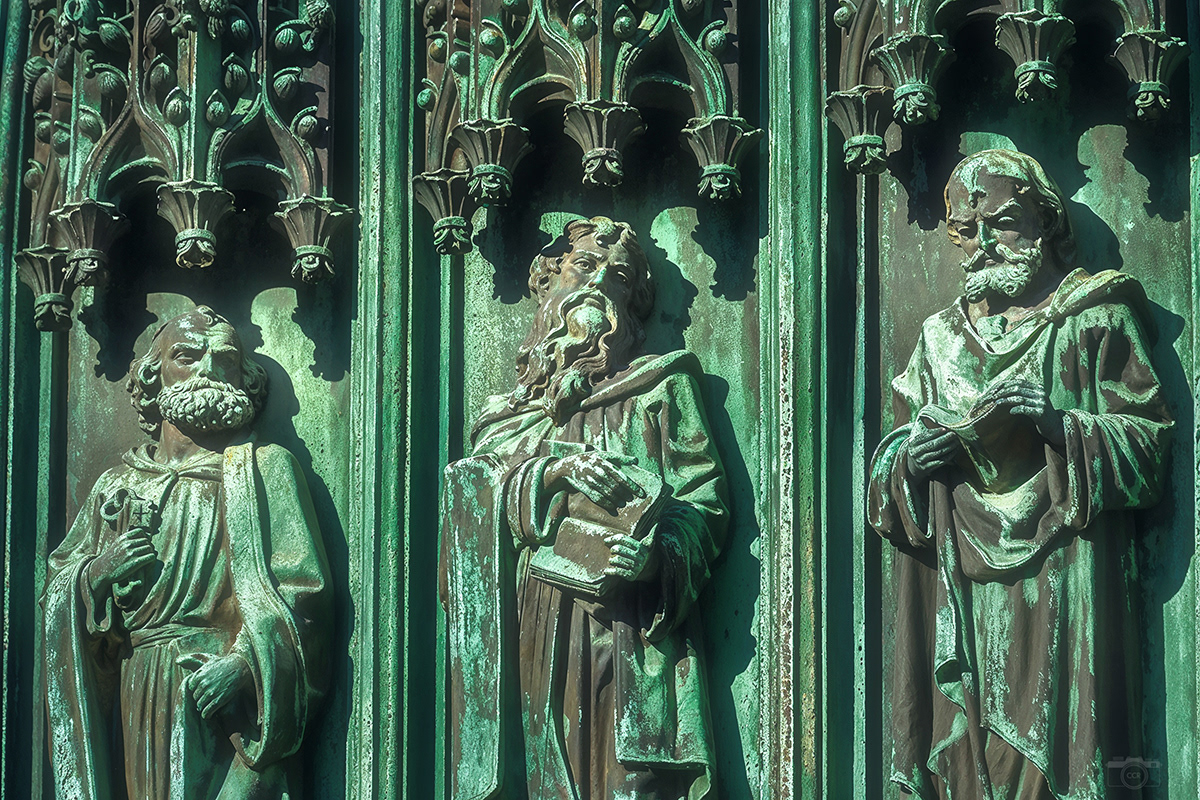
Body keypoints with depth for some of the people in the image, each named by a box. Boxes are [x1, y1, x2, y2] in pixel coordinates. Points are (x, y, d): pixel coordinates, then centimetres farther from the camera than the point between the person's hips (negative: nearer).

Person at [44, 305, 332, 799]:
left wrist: (243, 661, -20)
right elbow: (59, 584, 20)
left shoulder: (264, 469, 3)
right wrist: (99, 571, -2)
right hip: (142, 702, 4)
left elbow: (300, 591, -6)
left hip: (228, 696, -3)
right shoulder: (120, 485, 15)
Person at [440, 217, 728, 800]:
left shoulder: (661, 386, 12)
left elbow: (703, 496, 2)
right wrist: (558, 471, -14)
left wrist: (657, 557, -18)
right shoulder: (525, 403, 22)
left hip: (631, 621, -3)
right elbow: (485, 478, 5)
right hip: (540, 617, 3)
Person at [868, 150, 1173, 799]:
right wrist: (907, 460, -4)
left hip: (1061, 592, -4)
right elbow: (891, 458, 18)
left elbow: (1150, 449, -3)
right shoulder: (940, 338, 18)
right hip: (958, 600, 4)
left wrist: (1061, 424, -18)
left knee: (1053, 747, -10)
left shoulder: (1095, 320, 5)